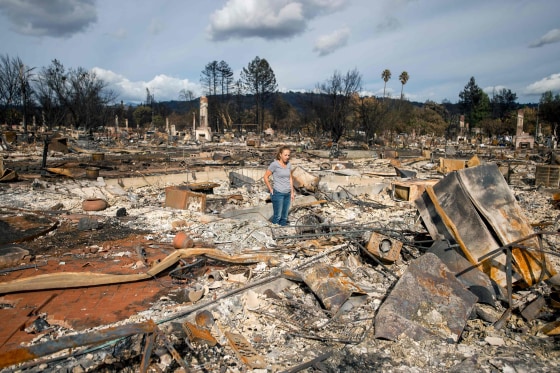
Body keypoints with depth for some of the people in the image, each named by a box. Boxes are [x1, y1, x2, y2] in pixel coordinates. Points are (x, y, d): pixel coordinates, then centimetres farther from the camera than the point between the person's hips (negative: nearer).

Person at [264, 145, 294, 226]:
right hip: (278, 193, -6)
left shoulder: (289, 164, 5)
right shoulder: (274, 164, -13)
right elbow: (266, 177, -7)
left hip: (287, 194, 6)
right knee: (277, 216, 0)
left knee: (284, 216, 11)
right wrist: (271, 189, -5)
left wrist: (292, 192, 12)